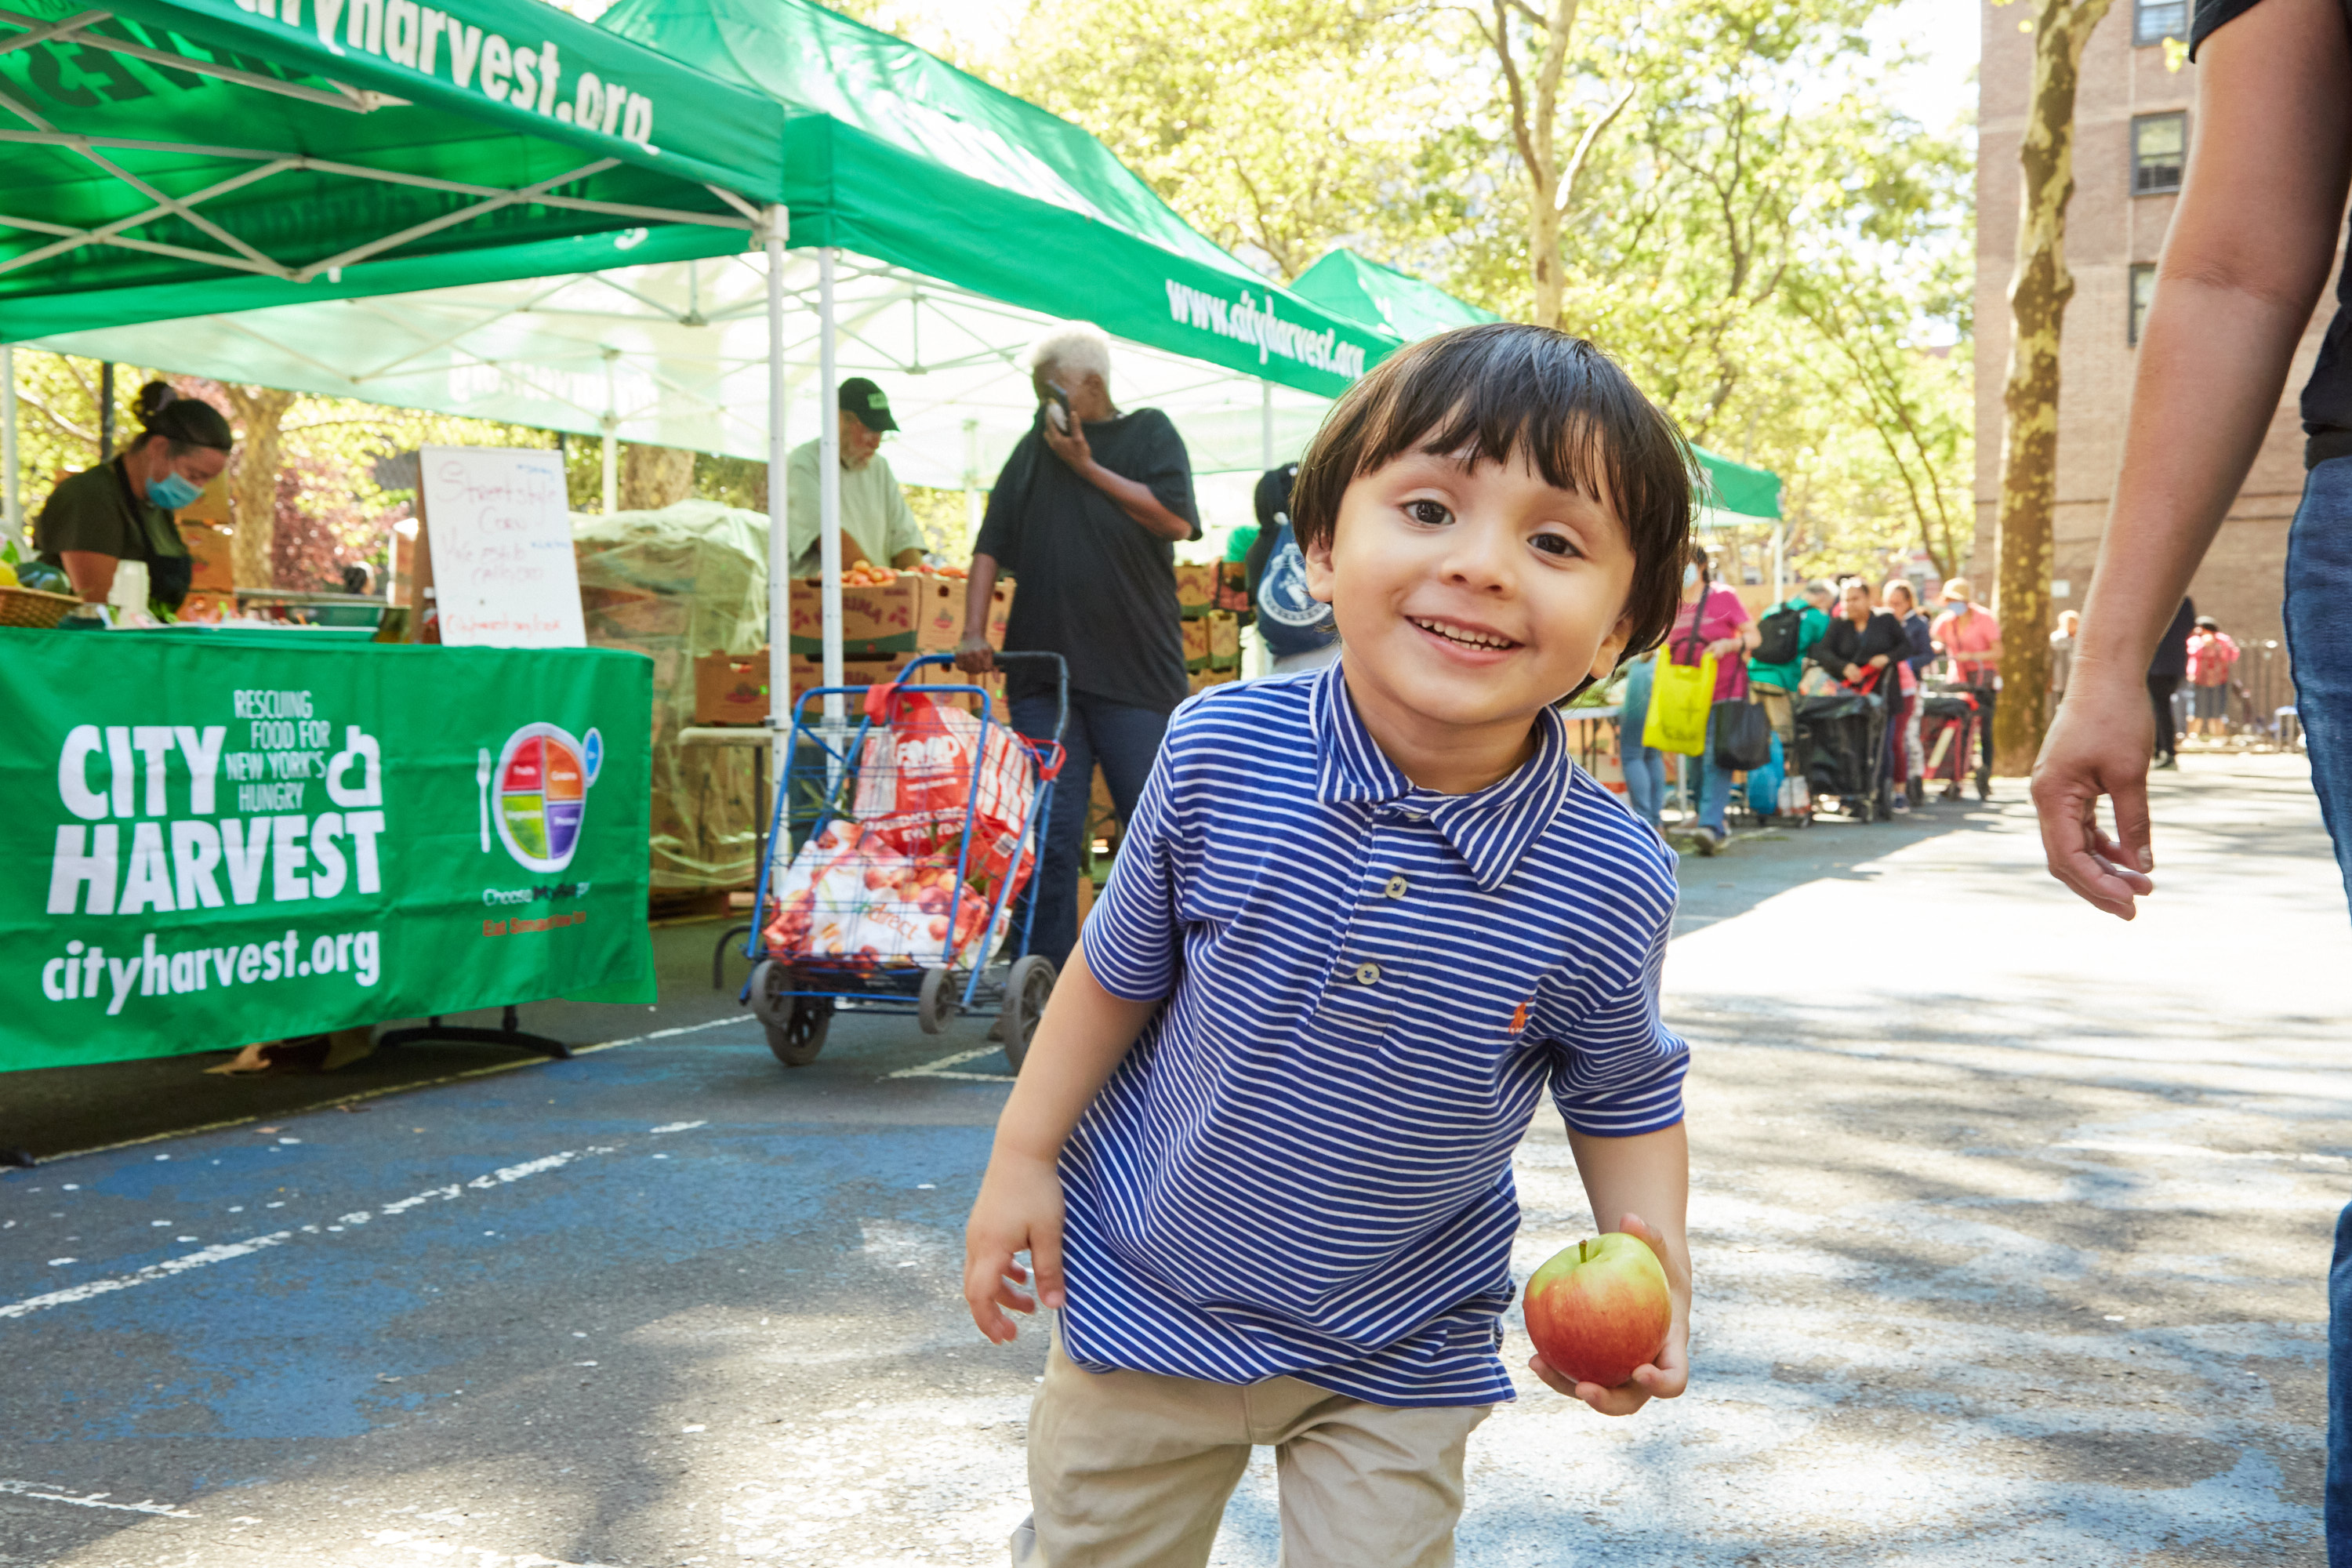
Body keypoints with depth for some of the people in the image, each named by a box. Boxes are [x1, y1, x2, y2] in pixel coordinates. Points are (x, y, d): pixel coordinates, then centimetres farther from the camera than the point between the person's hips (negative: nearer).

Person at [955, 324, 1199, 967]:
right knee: (1050, 831, 1)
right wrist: (974, 631, -1)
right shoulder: (1035, 447, 15)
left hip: (1135, 669, -3)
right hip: (1043, 669, 3)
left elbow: (1176, 520, -9)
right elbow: (991, 545, 11)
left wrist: (1087, 466, -6)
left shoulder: (1148, 434, 7)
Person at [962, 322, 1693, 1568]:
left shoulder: (1609, 886, -20)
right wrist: (1024, 1155, 0)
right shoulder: (1219, 751, -19)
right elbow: (1120, 965, -3)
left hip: (1399, 1357, -1)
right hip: (1145, 1292, 1)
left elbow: (1625, 1098, -2)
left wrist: (1652, 1254, -18)